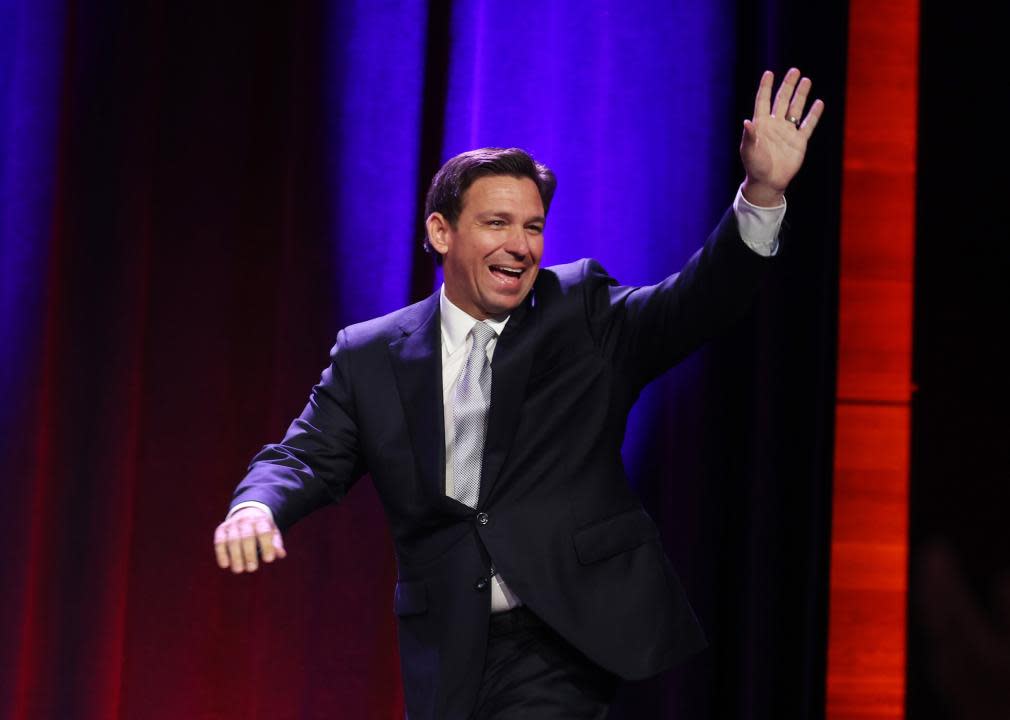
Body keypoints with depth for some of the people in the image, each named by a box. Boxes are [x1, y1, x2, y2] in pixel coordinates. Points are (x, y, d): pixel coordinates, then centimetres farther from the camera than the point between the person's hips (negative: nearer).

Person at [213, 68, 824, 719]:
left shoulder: (583, 316, 3)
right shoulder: (371, 356, 6)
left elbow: (694, 307, -9)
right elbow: (309, 457, 2)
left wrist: (762, 196, -25)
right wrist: (255, 508, -22)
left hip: (568, 645, -2)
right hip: (451, 660, 3)